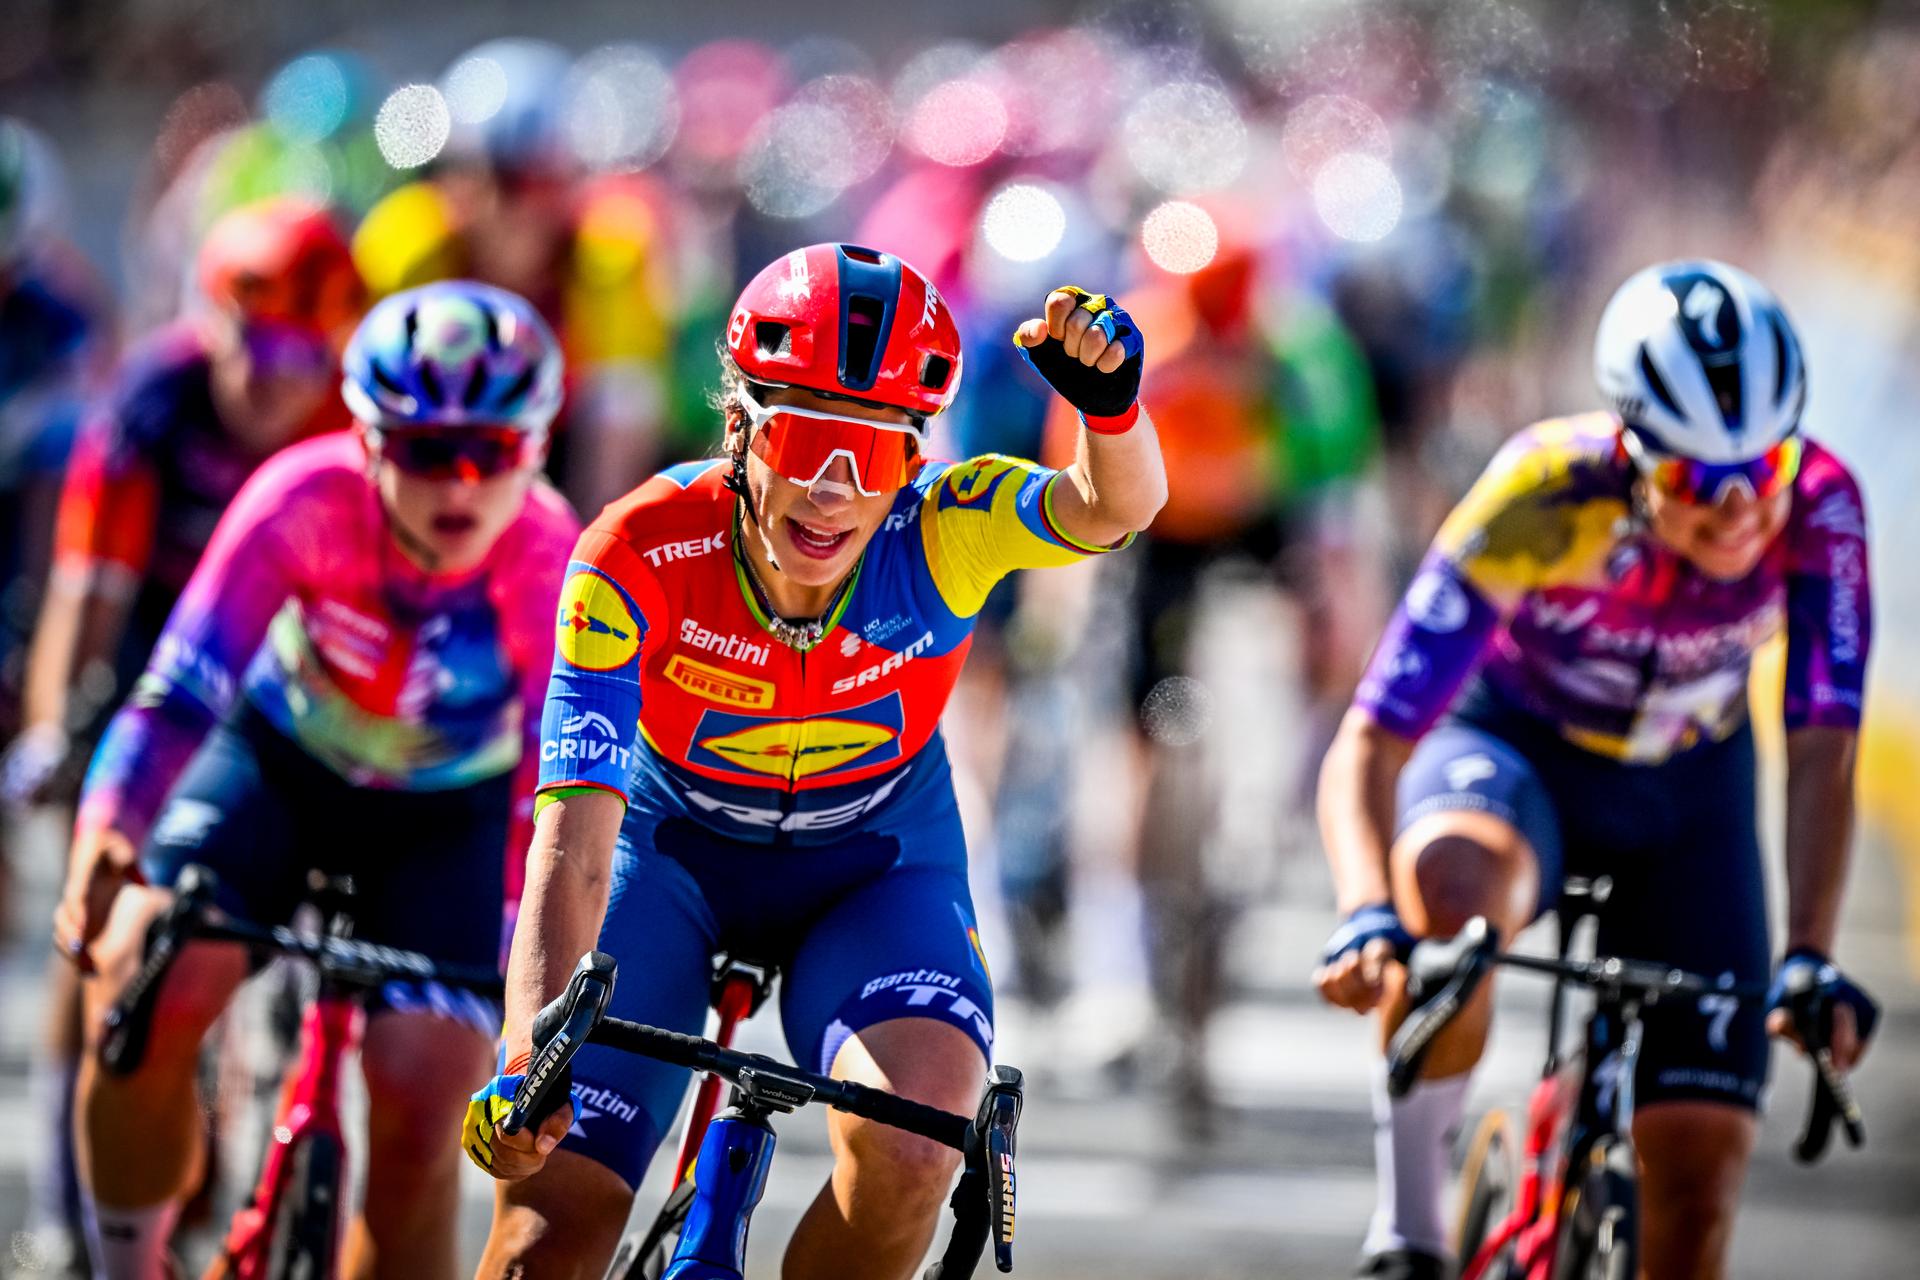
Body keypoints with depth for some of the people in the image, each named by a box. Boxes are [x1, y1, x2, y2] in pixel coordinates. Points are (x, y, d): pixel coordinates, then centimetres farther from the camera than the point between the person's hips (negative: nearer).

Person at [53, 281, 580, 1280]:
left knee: (418, 1125, -14)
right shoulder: (309, 500, -31)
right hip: (278, 762, 0)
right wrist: (105, 839, -51)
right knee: (140, 993, -25)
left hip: (444, 814, 0)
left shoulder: (545, 559, -30)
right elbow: (184, 683, -35)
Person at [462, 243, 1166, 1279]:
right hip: (673, 851, 0)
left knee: (909, 1144, -30)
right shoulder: (637, 558, -30)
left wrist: (1109, 405, -68)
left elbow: (1116, 508, -45)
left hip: (875, 870, 0)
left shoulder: (937, 534, -27)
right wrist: (526, 1067, -47)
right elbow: (573, 848, -34)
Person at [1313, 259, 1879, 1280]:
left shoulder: (1819, 510, -27)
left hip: (1685, 790, 3)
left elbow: (1822, 755, -25)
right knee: (1453, 880, -41)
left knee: (1697, 1187, -10)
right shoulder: (1541, 501, -34)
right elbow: (1367, 748, -35)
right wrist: (1366, 916, -53)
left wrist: (1810, 960, -39)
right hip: (1512, 745, -2)